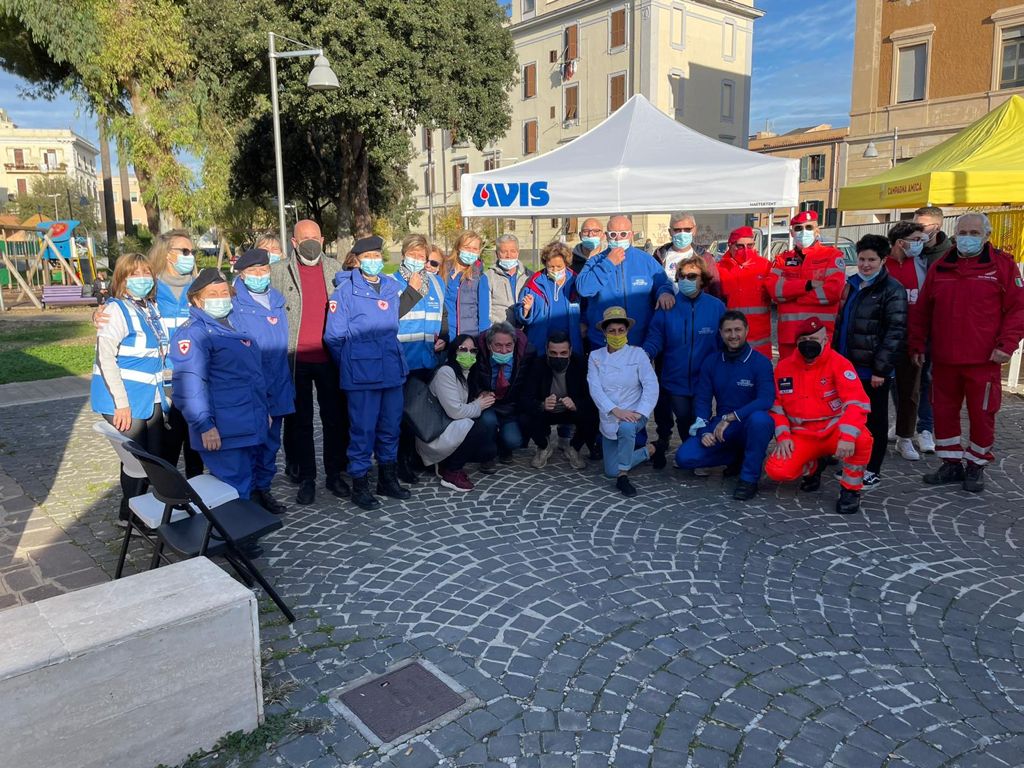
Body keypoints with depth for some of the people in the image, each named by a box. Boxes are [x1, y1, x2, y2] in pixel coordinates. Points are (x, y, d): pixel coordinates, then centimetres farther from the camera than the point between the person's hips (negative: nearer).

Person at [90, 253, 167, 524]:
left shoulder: (150, 308, 9)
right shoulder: (116, 310, -14)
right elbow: (105, 357, -20)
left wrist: (161, 389, 16)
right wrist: (121, 402, -23)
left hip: (150, 397, 8)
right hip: (125, 399, -7)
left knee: (153, 458, 14)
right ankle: (129, 516, 20)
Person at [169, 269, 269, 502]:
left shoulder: (235, 325, 18)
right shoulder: (193, 333, -11)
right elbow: (190, 384, -21)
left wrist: (265, 410, 24)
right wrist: (205, 425, -26)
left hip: (252, 427, 9)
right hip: (224, 432, -9)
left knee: (245, 483, 18)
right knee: (233, 491, -4)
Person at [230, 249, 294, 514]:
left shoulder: (277, 299, 9)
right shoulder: (233, 305, -8)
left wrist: (287, 383, 14)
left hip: (277, 389, 6)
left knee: (271, 442, 14)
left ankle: (263, 488, 28)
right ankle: (248, 493, 16)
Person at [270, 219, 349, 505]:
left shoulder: (335, 268, 10)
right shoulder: (279, 271, 4)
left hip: (329, 358, 2)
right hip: (295, 360, -1)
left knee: (336, 418, 6)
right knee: (299, 421, 6)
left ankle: (334, 474, 20)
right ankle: (305, 478, 16)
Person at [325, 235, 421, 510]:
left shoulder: (393, 288, 9)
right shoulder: (345, 290, -5)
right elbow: (334, 336, -3)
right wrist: (351, 363, 4)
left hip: (392, 370, 5)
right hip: (362, 373, -5)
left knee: (391, 426, 14)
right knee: (363, 428, 0)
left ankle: (388, 479, 29)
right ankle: (359, 484, 14)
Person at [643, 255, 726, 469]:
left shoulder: (716, 306, -4)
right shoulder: (668, 307, -3)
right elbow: (655, 340, -6)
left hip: (705, 380, 0)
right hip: (675, 380, 0)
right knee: (683, 419, 9)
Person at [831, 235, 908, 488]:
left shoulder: (892, 290, -8)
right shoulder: (851, 284, 13)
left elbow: (896, 332, -14)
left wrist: (881, 369, -17)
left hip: (873, 370, -6)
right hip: (847, 365, 6)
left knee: (874, 419, 4)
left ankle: (872, 470, 14)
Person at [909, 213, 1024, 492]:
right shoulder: (940, 267, 9)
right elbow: (923, 311, 13)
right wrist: (918, 345, 10)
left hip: (984, 360, -3)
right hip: (944, 359, 3)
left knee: (982, 413, 3)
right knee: (943, 411, 9)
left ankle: (976, 466, 21)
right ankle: (951, 464, 24)